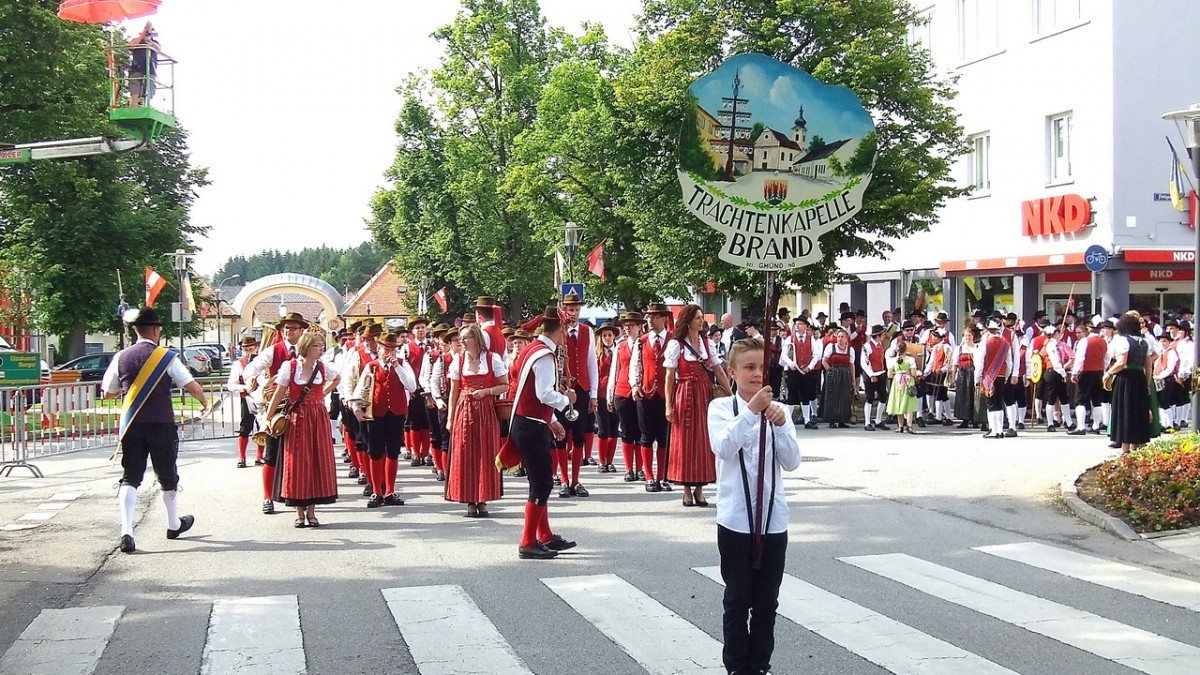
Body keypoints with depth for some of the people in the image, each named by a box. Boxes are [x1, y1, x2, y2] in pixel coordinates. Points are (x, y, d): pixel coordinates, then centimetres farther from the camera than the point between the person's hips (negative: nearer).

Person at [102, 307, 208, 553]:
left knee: (130, 478, 1)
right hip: (161, 425, -2)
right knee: (167, 476, 15)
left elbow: (109, 392, 11)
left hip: (132, 425, 2)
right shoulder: (167, 357, -8)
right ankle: (174, 524, 33)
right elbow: (191, 385, -10)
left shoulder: (121, 358, 2)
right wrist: (204, 402, 10)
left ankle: (126, 532, -15)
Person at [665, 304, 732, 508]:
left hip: (705, 396, 4)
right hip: (684, 397, -4)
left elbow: (719, 371, 5)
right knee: (685, 440, 0)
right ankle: (687, 489, 6)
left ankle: (699, 488, 11)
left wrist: (732, 396, -2)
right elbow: (670, 377, -4)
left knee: (704, 441, 4)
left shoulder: (708, 344, 9)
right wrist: (668, 405, -8)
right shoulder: (676, 344, -3)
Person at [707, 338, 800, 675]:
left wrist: (780, 425, -19)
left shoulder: (778, 409, 4)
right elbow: (723, 448, -21)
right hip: (736, 518, -3)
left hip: (773, 518, 3)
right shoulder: (721, 407, -3)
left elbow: (792, 462, -3)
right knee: (738, 599, 6)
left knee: (766, 601, 10)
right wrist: (751, 410, -30)